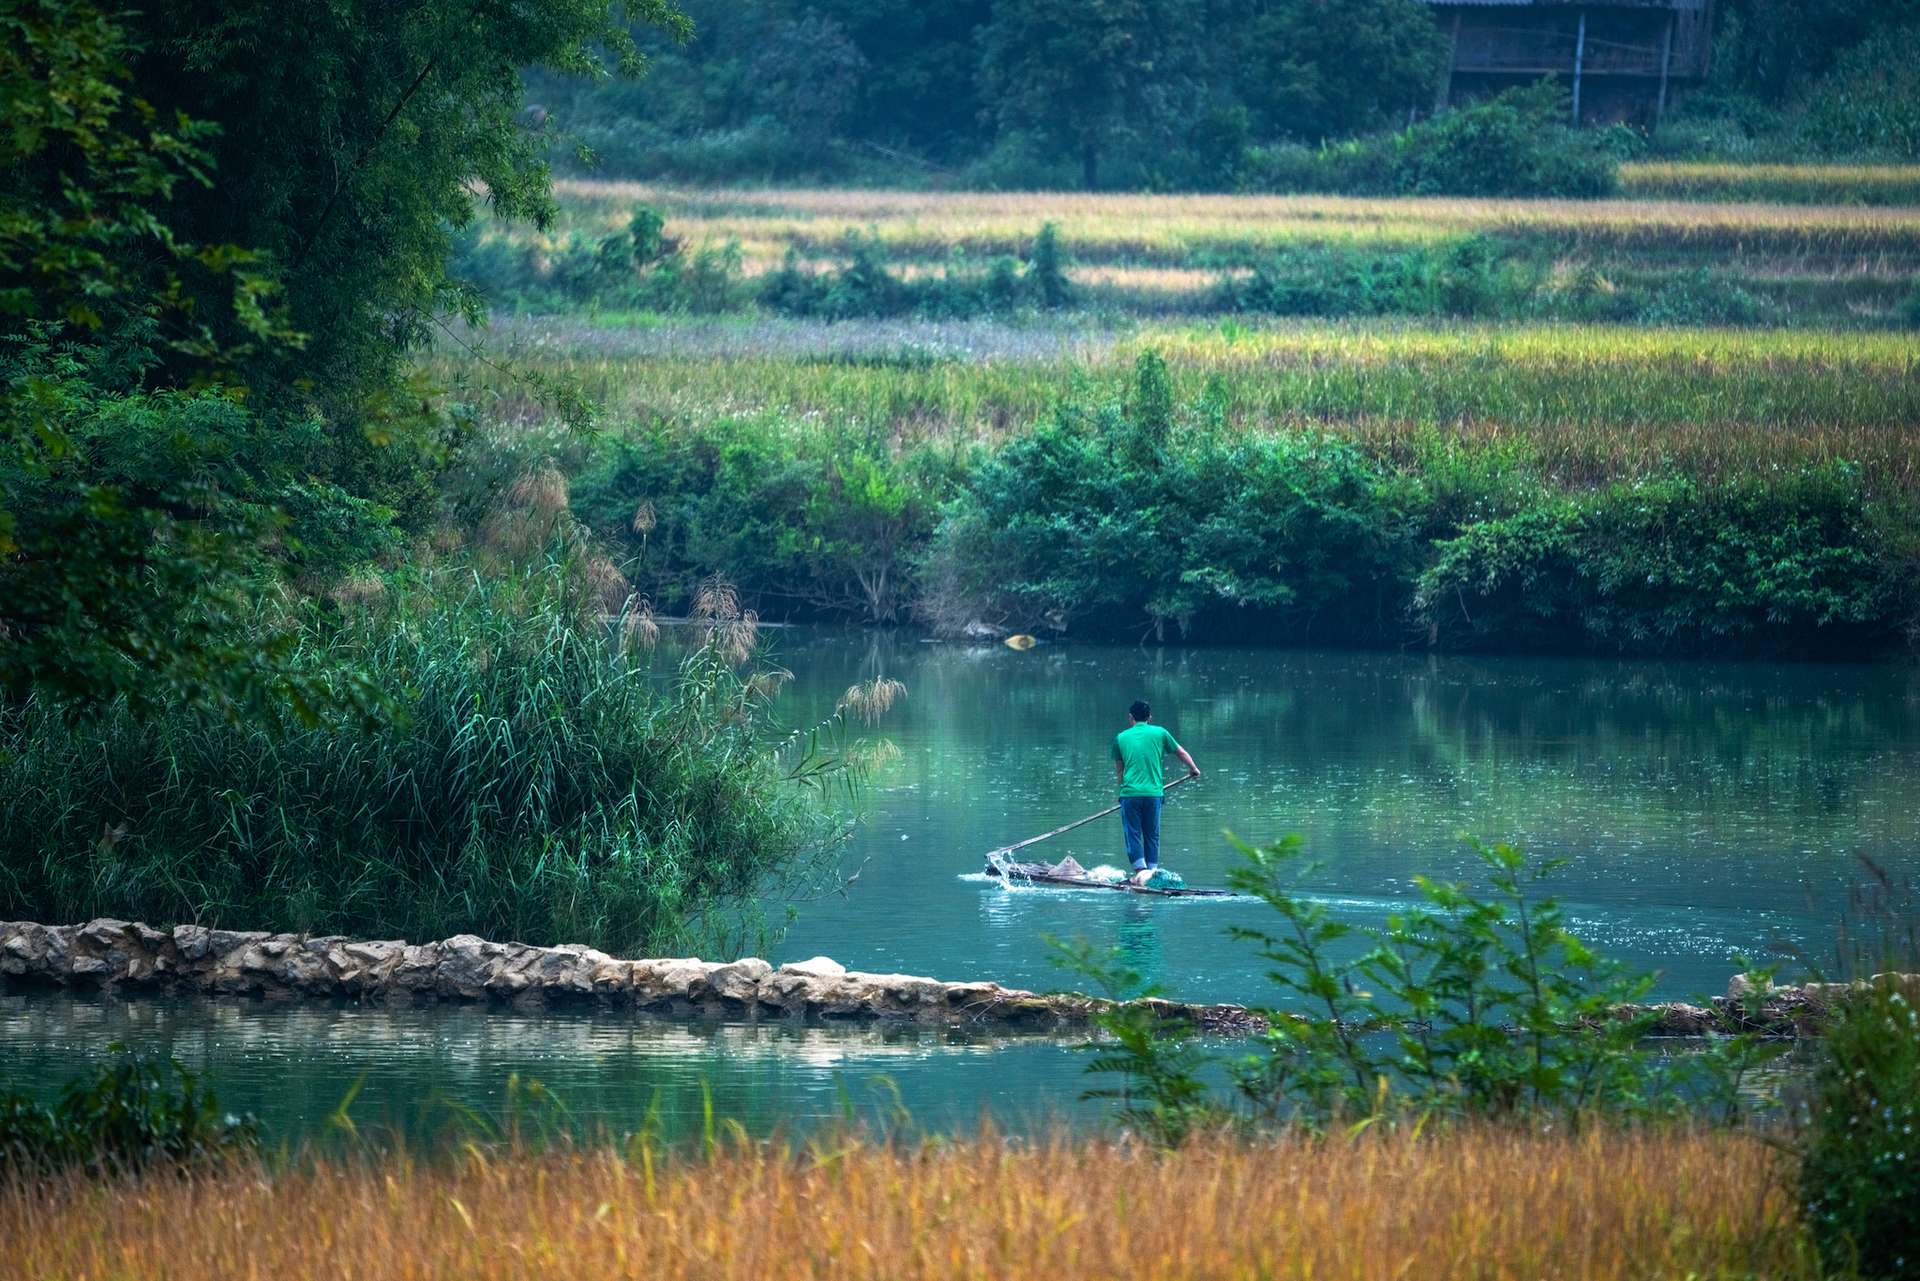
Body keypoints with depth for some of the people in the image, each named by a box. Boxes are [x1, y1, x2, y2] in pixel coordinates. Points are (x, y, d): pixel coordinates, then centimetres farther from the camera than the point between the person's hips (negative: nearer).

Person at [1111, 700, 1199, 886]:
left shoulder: (1121, 737, 8)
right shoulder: (1159, 733, 6)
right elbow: (1181, 752, 18)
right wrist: (1193, 769, 36)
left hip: (1129, 793, 0)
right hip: (1153, 792, 0)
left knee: (1133, 834, 2)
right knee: (1152, 834, 12)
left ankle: (1140, 869, -11)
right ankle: (1152, 869, 13)